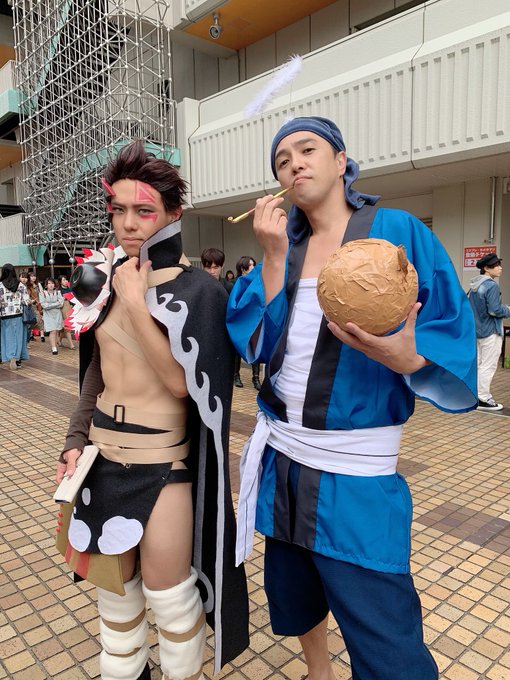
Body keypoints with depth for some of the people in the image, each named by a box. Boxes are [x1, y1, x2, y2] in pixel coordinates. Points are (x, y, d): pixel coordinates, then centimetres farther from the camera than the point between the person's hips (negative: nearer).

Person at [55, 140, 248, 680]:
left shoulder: (194, 290, -14)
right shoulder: (103, 278, 4)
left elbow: (182, 383, -22)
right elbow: (95, 369, 12)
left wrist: (135, 303, -21)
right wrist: (76, 439, 7)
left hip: (162, 459, -5)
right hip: (103, 451, 6)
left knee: (169, 597, 10)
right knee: (113, 583, 22)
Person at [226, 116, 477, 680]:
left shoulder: (398, 232, -6)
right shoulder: (285, 244, 7)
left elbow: (456, 346, -9)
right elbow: (256, 343, -3)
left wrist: (406, 358, -30)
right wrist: (273, 258, -11)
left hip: (356, 469, -4)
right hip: (281, 454, 5)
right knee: (291, 589, 23)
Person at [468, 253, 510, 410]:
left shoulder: (474, 284, 8)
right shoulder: (492, 285, -19)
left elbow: (468, 305, 15)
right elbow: (495, 310, -22)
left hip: (477, 329, 9)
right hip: (490, 331, -9)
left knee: (477, 364, 16)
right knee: (488, 366, -1)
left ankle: (476, 395, 25)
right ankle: (484, 400, 4)